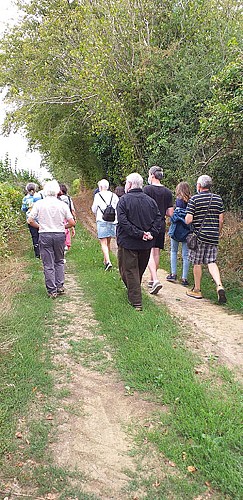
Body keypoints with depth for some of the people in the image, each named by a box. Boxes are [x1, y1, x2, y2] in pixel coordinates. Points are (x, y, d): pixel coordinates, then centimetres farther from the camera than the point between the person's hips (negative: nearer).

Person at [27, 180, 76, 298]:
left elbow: (30, 220, -5)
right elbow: (72, 223, -3)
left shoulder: (39, 204, -4)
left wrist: (39, 226, 11)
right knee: (59, 261, 19)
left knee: (48, 264, 4)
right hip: (60, 235, 1)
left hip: (44, 235, -1)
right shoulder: (62, 205, -2)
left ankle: (52, 291, 7)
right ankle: (60, 286, 16)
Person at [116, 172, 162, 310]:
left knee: (130, 271, 4)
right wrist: (152, 234, -8)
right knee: (140, 270, 20)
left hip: (128, 243, -5)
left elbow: (123, 221, -20)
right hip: (146, 244, 5)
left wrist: (139, 234, -19)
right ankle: (134, 293, 39)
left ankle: (136, 301, 2)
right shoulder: (151, 200, 4)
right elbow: (158, 219, -1)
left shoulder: (124, 200, -10)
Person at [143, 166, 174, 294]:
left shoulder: (147, 189, -8)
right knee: (156, 253, 13)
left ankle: (156, 280, -20)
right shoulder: (168, 192, 6)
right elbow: (170, 213, 5)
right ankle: (152, 279, 25)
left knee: (150, 254, -6)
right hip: (161, 226, 5)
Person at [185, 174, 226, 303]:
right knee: (211, 262, 7)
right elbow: (221, 220, 7)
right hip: (213, 235, 4)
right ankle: (219, 285, -13)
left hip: (199, 235, -4)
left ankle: (197, 290, 18)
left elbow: (188, 220, -12)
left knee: (197, 263, 8)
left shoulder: (194, 199, -7)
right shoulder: (218, 199, 6)